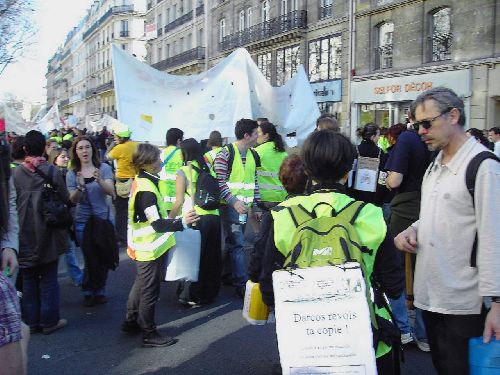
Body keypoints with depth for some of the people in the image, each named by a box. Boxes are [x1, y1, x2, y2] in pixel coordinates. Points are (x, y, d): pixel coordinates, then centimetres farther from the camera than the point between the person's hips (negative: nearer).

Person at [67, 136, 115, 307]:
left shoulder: (104, 168, -3)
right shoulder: (72, 174, 0)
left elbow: (111, 191, -13)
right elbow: (73, 200, -6)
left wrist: (99, 180, -32)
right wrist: (80, 186, -26)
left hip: (104, 219, 0)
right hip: (83, 222, 0)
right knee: (90, 259, 2)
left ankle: (100, 291, 26)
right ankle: (88, 292, 20)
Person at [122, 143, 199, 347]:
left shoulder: (140, 181, 6)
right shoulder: (146, 189, -25)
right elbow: (157, 224, -28)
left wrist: (172, 221, 20)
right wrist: (182, 222, -36)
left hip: (144, 245, 10)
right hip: (150, 248, -10)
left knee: (141, 284, 23)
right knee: (150, 290, 2)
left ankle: (131, 321, 37)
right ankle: (149, 334, 14)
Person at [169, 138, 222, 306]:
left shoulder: (183, 171, -2)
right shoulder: (208, 170, 11)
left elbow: (179, 202, -6)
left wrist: (169, 219, 4)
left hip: (196, 218, -4)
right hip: (214, 216, 5)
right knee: (211, 258, 14)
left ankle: (191, 296, 14)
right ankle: (209, 293, 26)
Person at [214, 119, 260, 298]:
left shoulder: (252, 155, 12)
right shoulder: (226, 153, -11)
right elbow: (219, 181, -14)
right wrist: (234, 202, -21)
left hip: (245, 207, 7)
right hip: (230, 207, -7)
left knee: (235, 242, 15)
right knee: (237, 244, -7)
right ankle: (242, 283, -2)